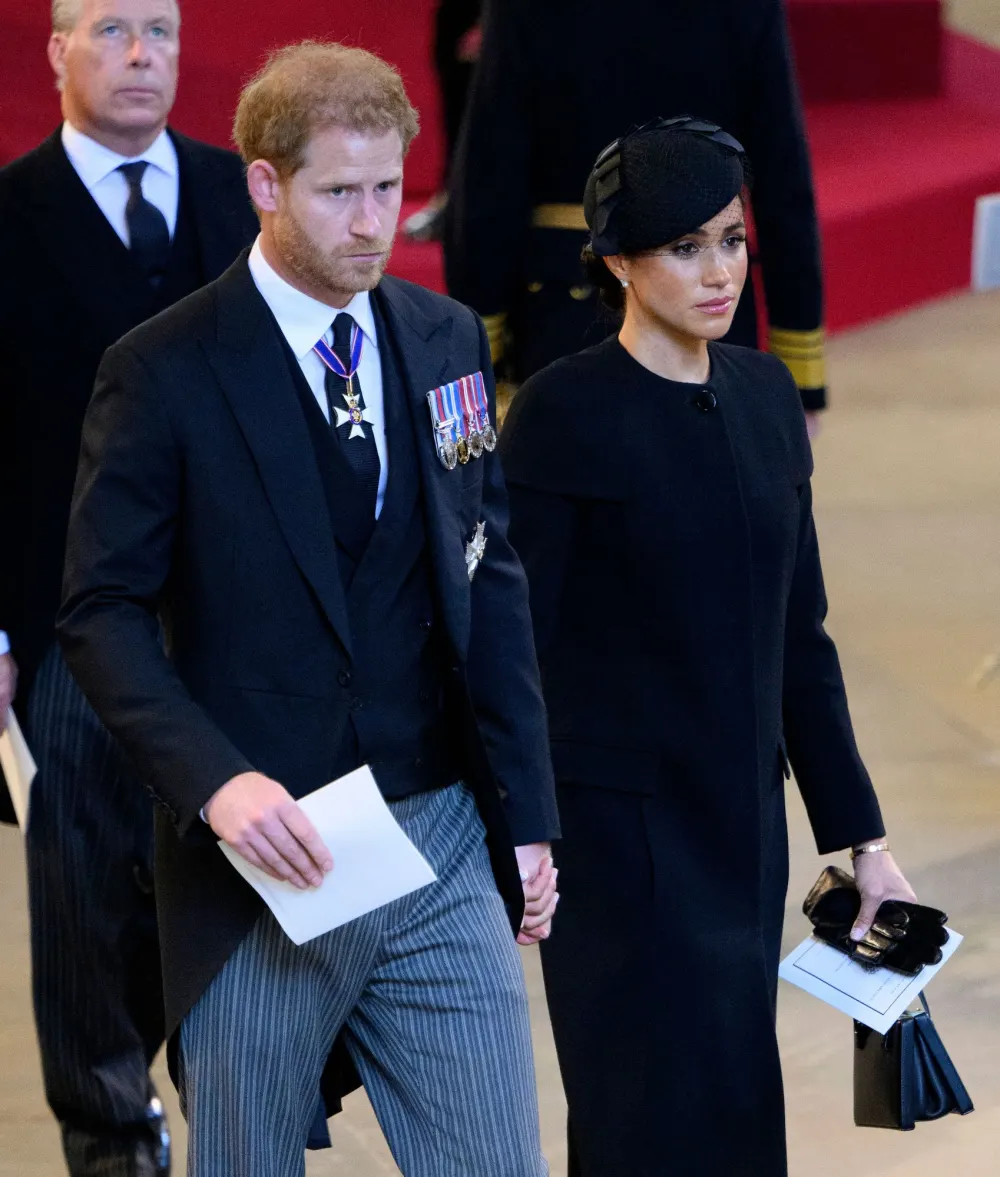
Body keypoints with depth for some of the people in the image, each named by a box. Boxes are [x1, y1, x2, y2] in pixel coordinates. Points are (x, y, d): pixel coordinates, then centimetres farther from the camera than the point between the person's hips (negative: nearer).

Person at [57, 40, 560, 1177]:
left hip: (443, 852, 4)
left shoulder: (445, 339, 7)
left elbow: (489, 578, 12)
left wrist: (525, 815, 9)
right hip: (264, 856, -4)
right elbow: (102, 613, -9)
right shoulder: (165, 374, -8)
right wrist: (216, 783, -23)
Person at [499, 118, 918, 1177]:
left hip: (743, 820, 6)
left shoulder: (765, 395, 7)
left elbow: (798, 638, 12)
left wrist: (861, 836, 11)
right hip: (619, 834, -6)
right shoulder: (563, 414, -11)